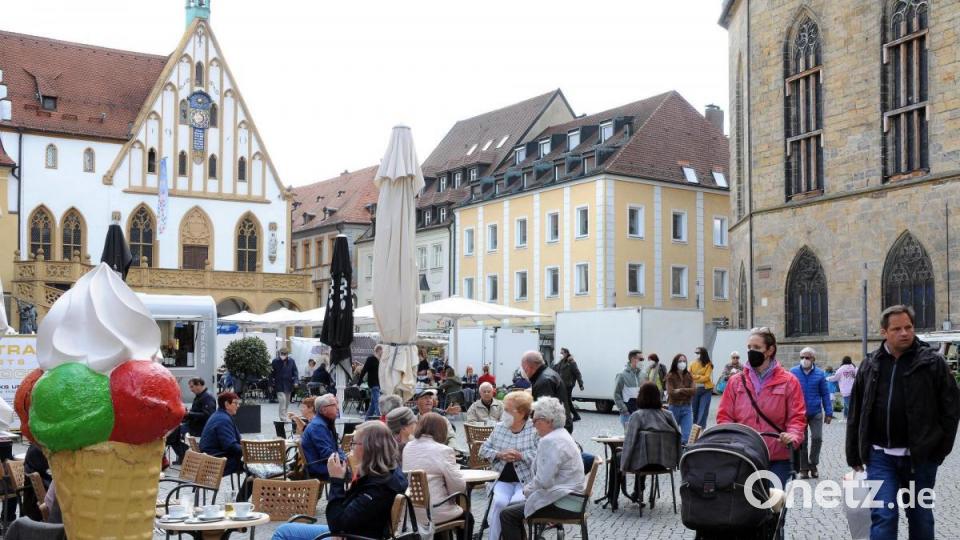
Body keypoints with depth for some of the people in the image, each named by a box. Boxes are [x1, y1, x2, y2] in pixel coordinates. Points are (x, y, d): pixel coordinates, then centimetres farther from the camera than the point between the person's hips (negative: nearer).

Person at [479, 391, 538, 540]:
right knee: (499, 502, -27)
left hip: (526, 480, -3)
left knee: (516, 502, -30)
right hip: (503, 480, 3)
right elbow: (484, 449, 12)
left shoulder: (535, 430, -6)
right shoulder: (499, 427, 10)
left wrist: (520, 456, -21)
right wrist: (499, 455, -7)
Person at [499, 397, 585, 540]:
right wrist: (529, 488, 12)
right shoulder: (561, 435, 15)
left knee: (507, 515, -11)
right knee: (513, 507, 19)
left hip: (564, 505, -11)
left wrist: (527, 489, -5)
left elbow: (543, 481, -24)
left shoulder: (550, 441, -18)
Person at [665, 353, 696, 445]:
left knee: (686, 435, -8)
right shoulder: (670, 376, -5)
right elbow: (671, 392, -14)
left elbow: (694, 390, -5)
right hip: (674, 407, -2)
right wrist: (687, 391, -9)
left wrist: (680, 390, -13)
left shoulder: (689, 376, 6)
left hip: (687, 408, 2)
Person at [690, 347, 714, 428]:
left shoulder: (708, 365, -3)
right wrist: (699, 377, -8)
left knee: (703, 411, -7)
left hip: (706, 390, -4)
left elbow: (706, 377, -12)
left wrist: (694, 377, -10)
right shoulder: (693, 364, 8)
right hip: (694, 389, 4)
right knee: (695, 411, 10)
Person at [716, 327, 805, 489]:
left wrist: (792, 436, -18)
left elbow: (797, 417, 1)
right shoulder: (736, 381, 9)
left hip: (777, 459, -2)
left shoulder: (788, 381, 3)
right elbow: (724, 416, 9)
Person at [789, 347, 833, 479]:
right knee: (802, 441, 7)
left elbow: (825, 394, 4)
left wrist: (828, 412, 0)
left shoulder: (820, 374, 0)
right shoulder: (793, 372, -2)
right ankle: (804, 468, 18)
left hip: (816, 413, 0)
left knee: (817, 438, -5)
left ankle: (813, 465, 16)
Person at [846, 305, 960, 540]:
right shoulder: (870, 365, 5)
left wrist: (941, 448, -5)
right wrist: (854, 454, 9)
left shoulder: (932, 362, -3)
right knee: (883, 516, -5)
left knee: (920, 517, 13)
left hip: (920, 456, -1)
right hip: (880, 456, 1)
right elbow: (856, 413, 10)